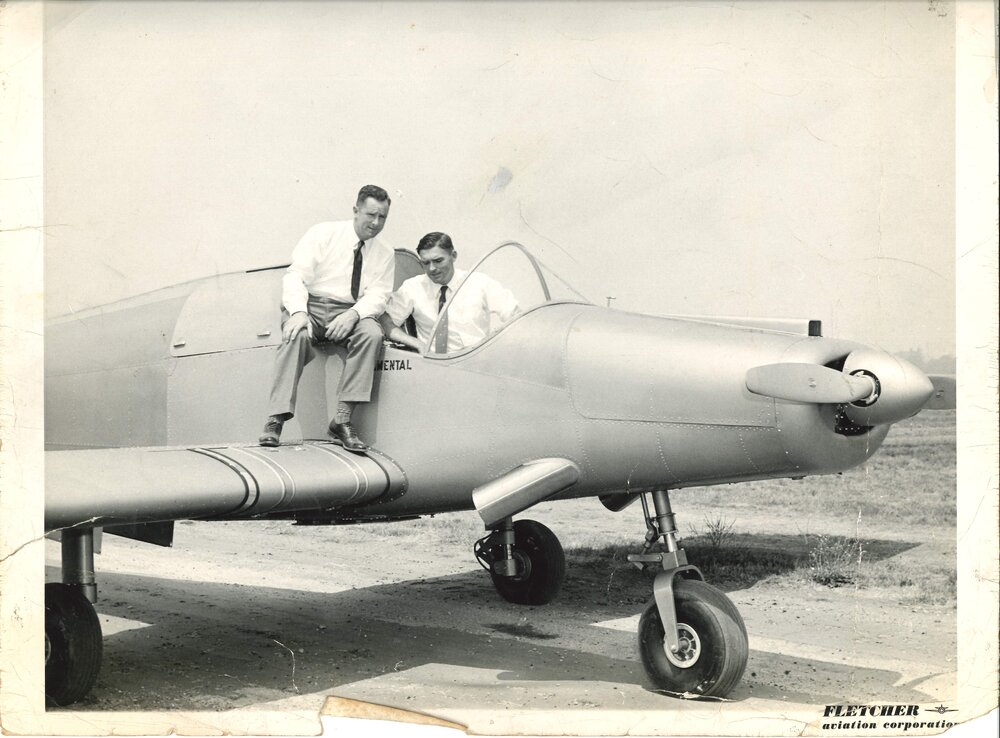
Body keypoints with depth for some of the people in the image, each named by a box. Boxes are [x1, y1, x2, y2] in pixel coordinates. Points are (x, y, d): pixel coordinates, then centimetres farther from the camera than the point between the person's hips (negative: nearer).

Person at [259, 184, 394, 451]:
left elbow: (378, 295, -2)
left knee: (371, 333, -31)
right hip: (310, 306, -2)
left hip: (352, 313, 2)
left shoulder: (385, 254, 10)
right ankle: (276, 419, -34)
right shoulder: (323, 233, 2)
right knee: (296, 335, -34)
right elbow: (296, 275, -7)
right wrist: (298, 312, -25)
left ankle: (342, 419, -31)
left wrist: (353, 315, -23)